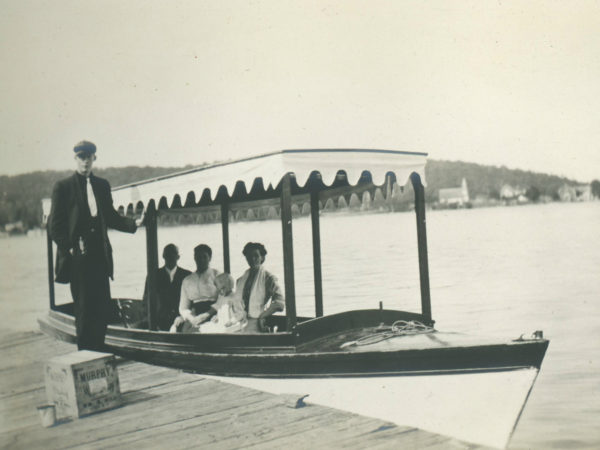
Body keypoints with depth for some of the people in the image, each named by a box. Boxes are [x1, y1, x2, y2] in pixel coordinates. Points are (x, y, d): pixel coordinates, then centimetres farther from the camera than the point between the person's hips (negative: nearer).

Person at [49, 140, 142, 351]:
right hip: (77, 257, -4)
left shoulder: (102, 185, 14)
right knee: (83, 308, -2)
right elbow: (55, 225, -1)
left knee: (103, 306, 4)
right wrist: (68, 248, -10)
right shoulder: (63, 187, 1)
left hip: (100, 255, 4)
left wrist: (134, 223, 5)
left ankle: (98, 351, 17)